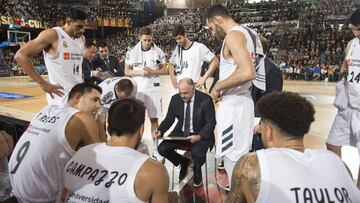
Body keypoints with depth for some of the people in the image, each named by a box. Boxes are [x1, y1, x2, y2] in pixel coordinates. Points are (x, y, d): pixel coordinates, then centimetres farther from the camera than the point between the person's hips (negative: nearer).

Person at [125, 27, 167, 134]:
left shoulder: (158, 52, 1)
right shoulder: (132, 52, 0)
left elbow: (164, 70, 4)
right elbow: (127, 71, 2)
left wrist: (152, 71, -15)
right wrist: (140, 72, -15)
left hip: (153, 89, 0)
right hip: (137, 89, 0)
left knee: (154, 118, 5)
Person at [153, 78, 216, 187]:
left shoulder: (206, 100, -15)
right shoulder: (175, 99, -4)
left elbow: (211, 122, -12)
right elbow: (169, 119, 3)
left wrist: (199, 136, -28)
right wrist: (160, 131, -16)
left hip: (200, 134, -4)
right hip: (180, 133, 4)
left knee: (197, 154, -32)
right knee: (162, 148, -16)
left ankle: (197, 170, 9)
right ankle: (184, 162, 15)